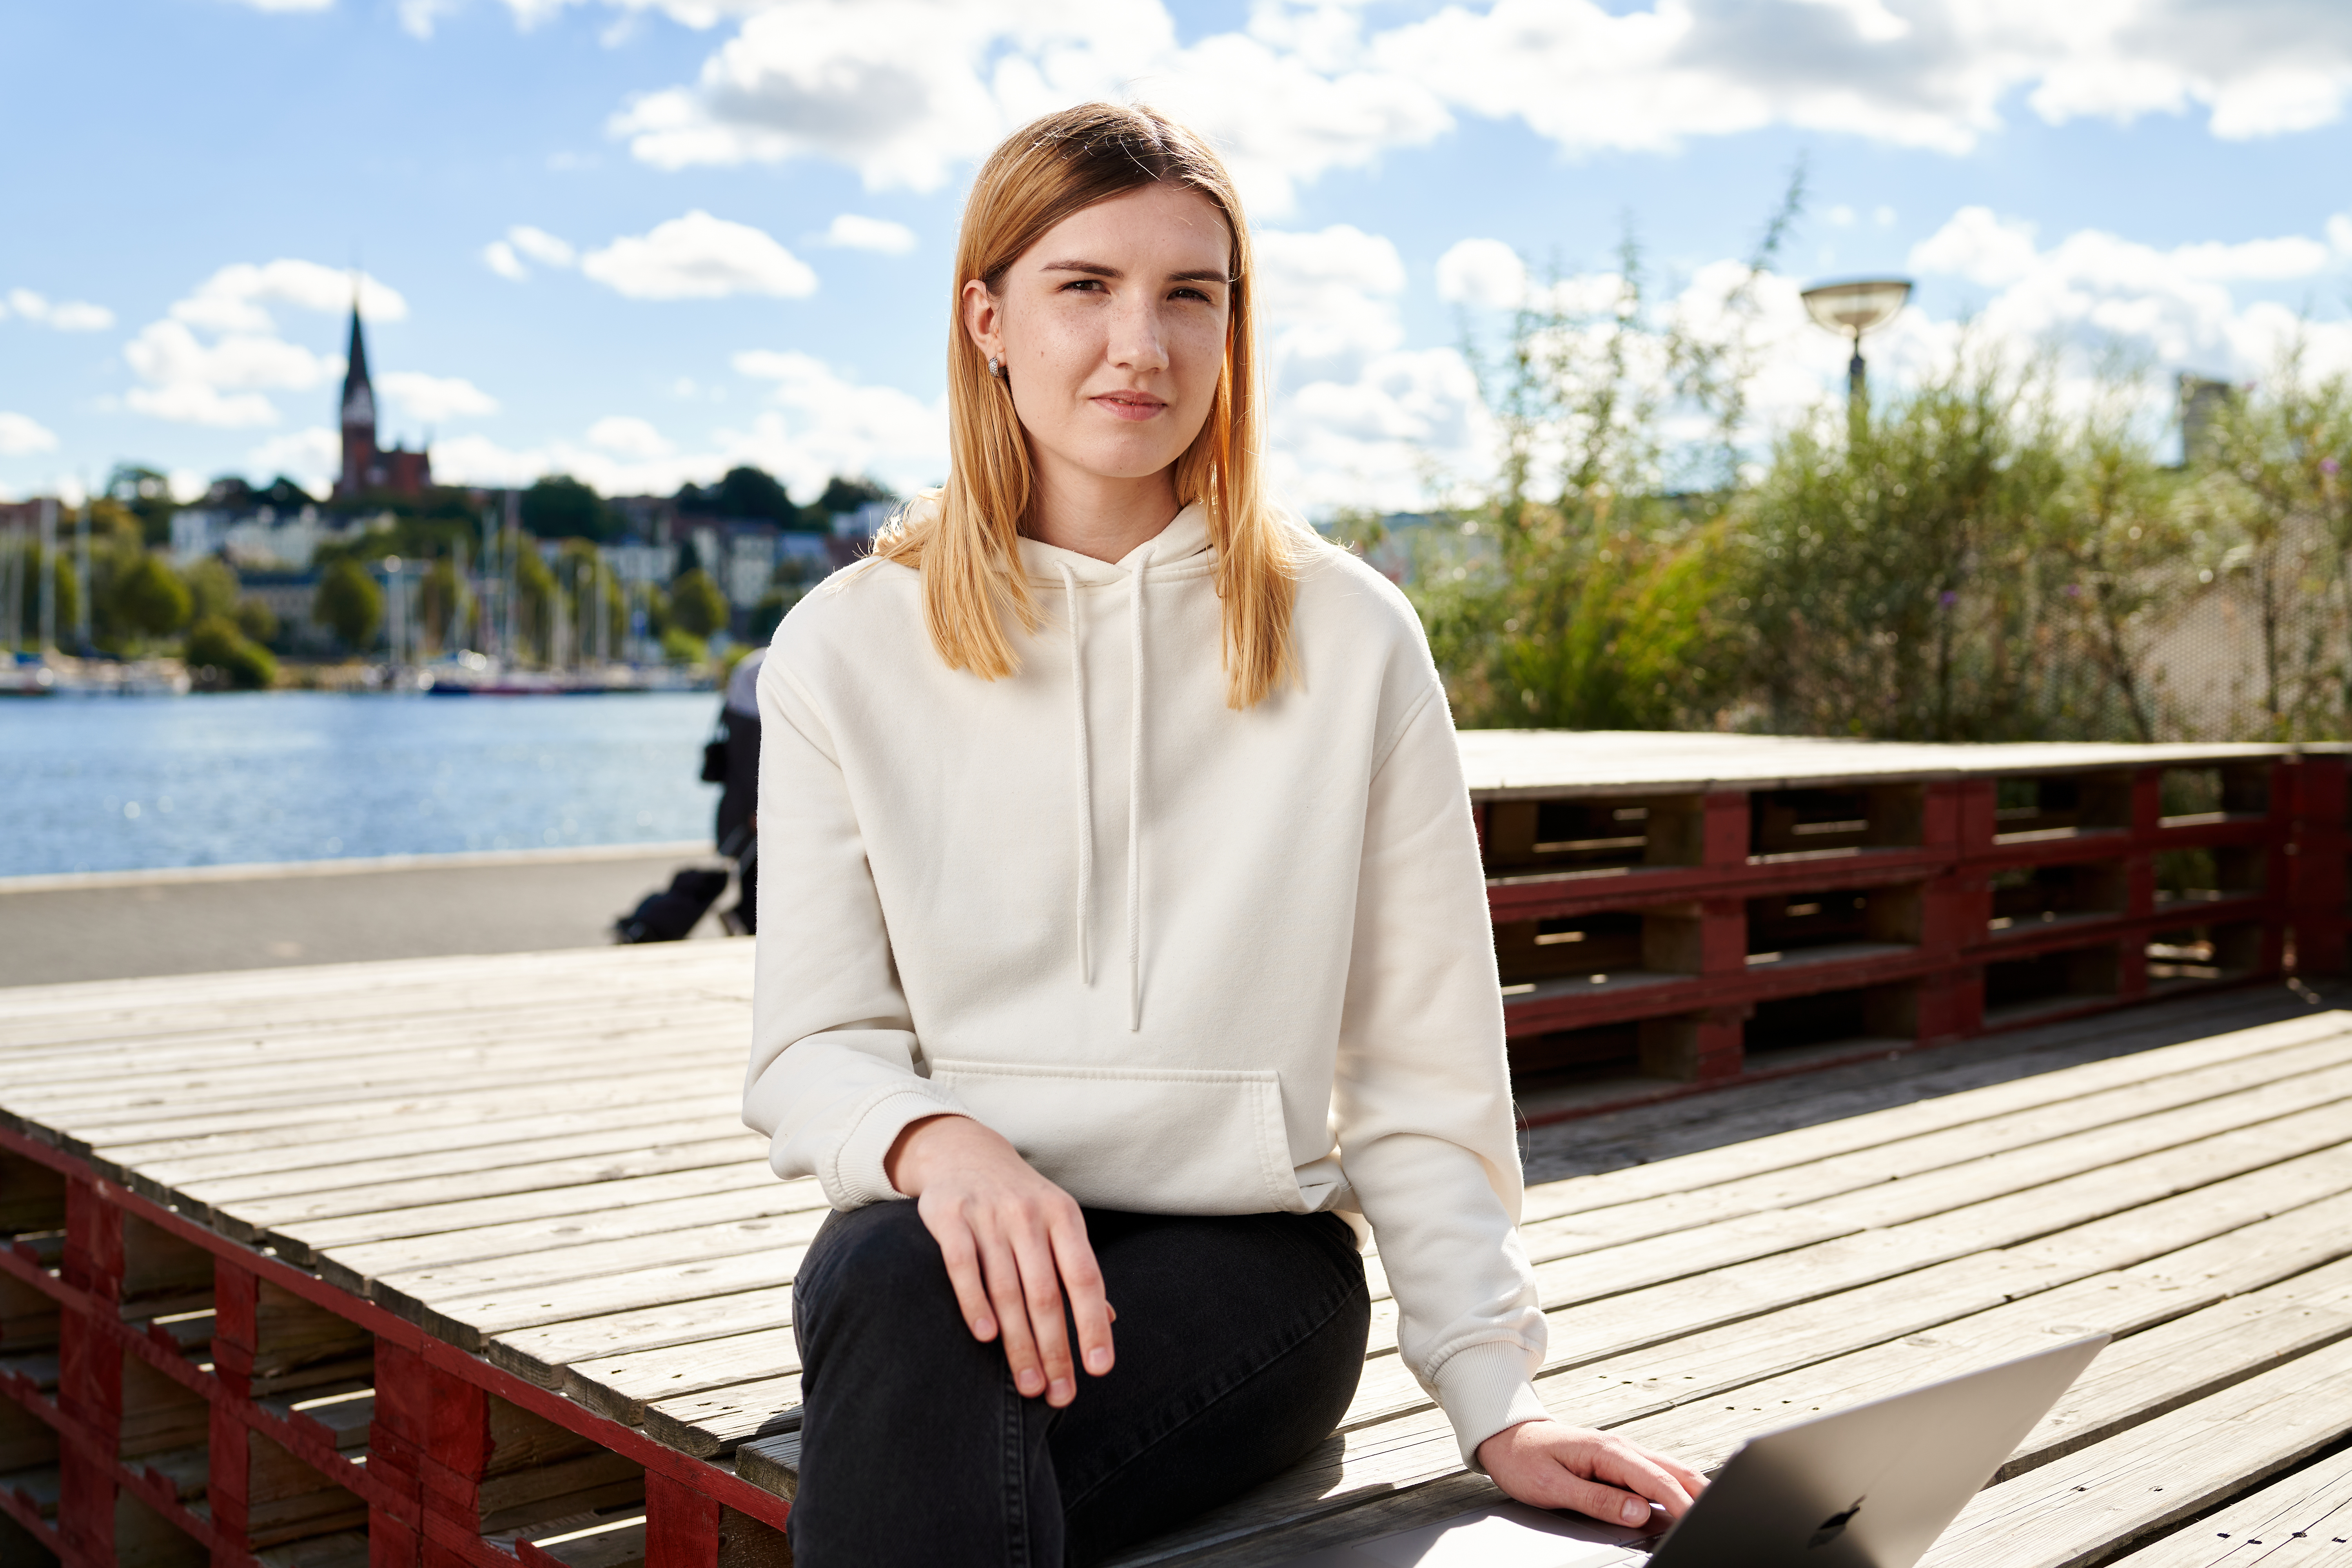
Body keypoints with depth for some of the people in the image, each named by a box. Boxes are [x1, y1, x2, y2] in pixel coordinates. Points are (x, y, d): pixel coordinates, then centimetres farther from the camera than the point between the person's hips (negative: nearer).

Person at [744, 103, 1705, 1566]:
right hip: (956, 1229, 2)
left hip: (1248, 1243, -1)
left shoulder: (1351, 638, 4)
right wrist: (941, 1143, -20)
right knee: (904, 1284, -34)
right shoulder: (848, 652, 5)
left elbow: (1420, 1072, 4)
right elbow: (812, 1046, 3)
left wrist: (1496, 1399, -1)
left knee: (948, 1438, -32)